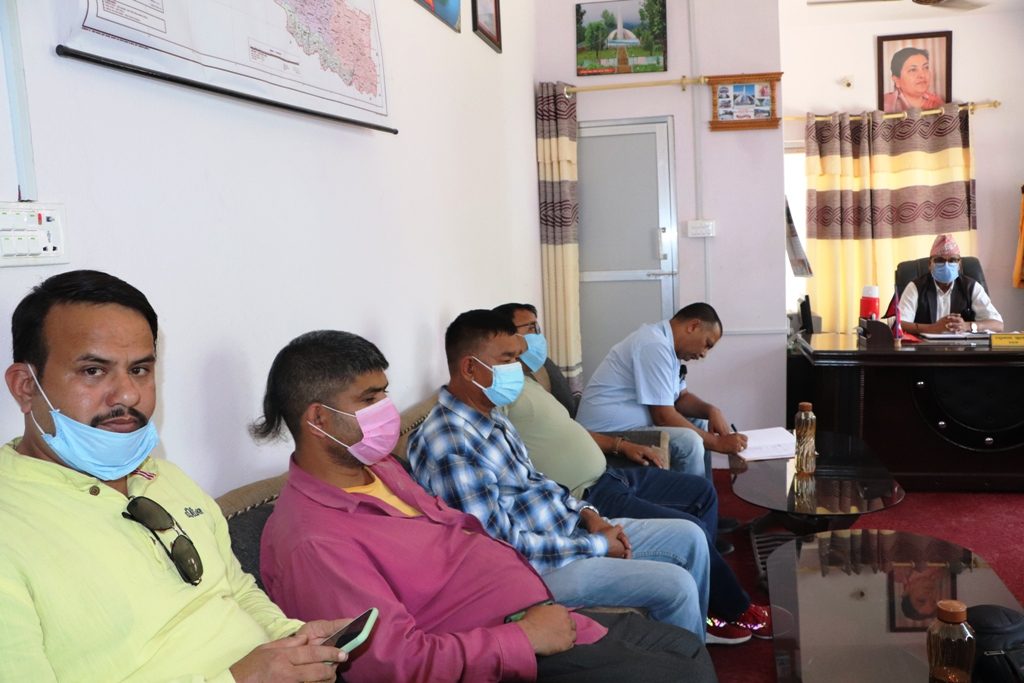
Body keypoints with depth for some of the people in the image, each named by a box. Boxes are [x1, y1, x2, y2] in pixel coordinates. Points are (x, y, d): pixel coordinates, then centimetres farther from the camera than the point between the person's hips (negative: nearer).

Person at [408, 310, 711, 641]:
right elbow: (504, 545, -25)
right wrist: (596, 546, -17)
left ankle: (694, 635, 30)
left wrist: (586, 513, 2)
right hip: (536, 565, -10)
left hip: (569, 528, 10)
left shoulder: (492, 416, 6)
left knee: (689, 536, 10)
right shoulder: (449, 445, -25)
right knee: (676, 585, -15)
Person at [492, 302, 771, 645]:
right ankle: (736, 611, 12)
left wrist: (620, 444, 18)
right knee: (691, 530, -15)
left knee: (701, 491, 16)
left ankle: (705, 605, 17)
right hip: (588, 497, -11)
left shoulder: (526, 382, 17)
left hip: (608, 476, 11)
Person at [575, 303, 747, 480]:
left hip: (627, 424, 11)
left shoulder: (665, 343, 11)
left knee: (699, 423, 14)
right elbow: (663, 417, -22)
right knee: (689, 442, -24)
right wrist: (717, 443, -15)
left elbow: (681, 398, 17)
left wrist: (711, 410, -2)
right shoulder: (655, 346, -20)